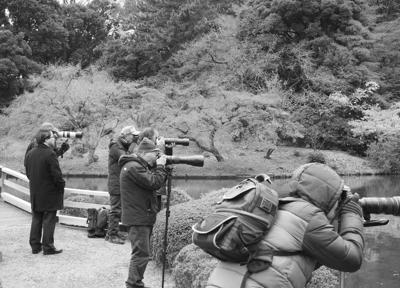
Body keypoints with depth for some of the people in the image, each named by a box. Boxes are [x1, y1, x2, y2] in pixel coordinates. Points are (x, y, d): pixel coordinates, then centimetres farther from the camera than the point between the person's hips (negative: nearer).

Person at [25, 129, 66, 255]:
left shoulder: (30, 153, 4)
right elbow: (57, 174, -20)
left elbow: (28, 173, 11)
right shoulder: (50, 154, -19)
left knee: (36, 220, 15)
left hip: (35, 193, 7)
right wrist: (62, 185, -5)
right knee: (49, 221, 2)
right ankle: (48, 247, 6)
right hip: (50, 194, -7)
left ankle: (35, 246, 20)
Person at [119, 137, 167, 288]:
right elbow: (154, 183, -22)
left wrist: (159, 167, 4)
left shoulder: (139, 166, 16)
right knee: (141, 254, -9)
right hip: (138, 218, -11)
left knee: (141, 253, 17)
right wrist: (160, 166, -10)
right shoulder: (134, 167, -18)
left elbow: (156, 182, 17)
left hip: (143, 216, 11)